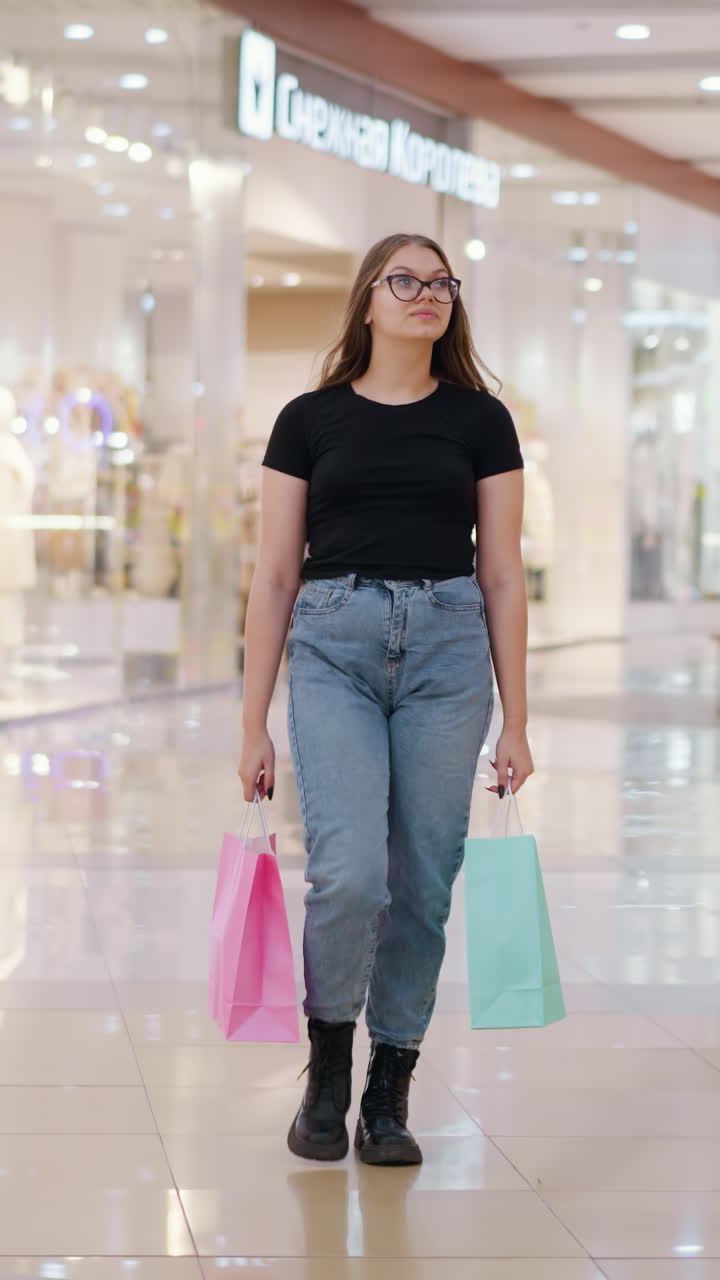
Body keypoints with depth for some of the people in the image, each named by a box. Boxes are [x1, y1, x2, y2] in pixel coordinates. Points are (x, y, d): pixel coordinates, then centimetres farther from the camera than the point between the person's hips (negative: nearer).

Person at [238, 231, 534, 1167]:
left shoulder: (480, 420, 6)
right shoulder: (311, 420, 4)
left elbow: (503, 575, 5)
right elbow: (275, 575, 4)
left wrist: (516, 723, 1)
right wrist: (254, 725, 0)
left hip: (448, 647, 1)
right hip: (334, 646, -1)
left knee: (423, 883, 3)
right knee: (349, 873, -16)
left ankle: (390, 1093, 18)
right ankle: (328, 1063, 8)